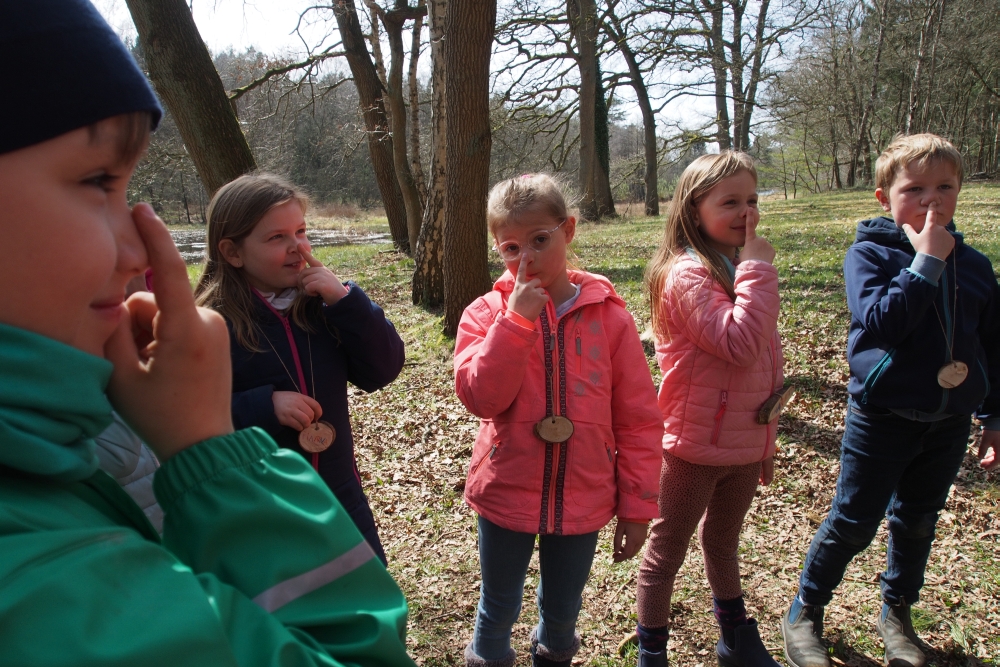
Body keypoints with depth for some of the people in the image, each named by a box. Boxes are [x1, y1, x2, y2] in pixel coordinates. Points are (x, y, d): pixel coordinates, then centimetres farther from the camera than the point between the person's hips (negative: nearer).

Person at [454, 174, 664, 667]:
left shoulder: (609, 316, -7)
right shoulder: (487, 313, -8)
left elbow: (638, 421, -4)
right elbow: (480, 398, -21)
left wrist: (637, 506, -3)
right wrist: (516, 319, -26)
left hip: (582, 500, 1)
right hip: (506, 495, -1)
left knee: (563, 610, 22)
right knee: (498, 611, 19)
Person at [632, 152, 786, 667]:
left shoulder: (741, 270, 5)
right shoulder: (686, 274, -20)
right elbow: (738, 344, -32)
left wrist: (766, 437, 18)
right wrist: (758, 268, -24)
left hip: (744, 445, 8)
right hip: (695, 446, -8)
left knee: (723, 541, 26)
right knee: (668, 550, 10)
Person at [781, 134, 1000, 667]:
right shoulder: (869, 253, -9)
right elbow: (879, 322, -26)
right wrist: (926, 262, -24)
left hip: (949, 422, 5)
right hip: (883, 418, -4)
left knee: (917, 522, 18)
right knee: (852, 524, 3)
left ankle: (896, 612, 39)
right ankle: (804, 614, 22)